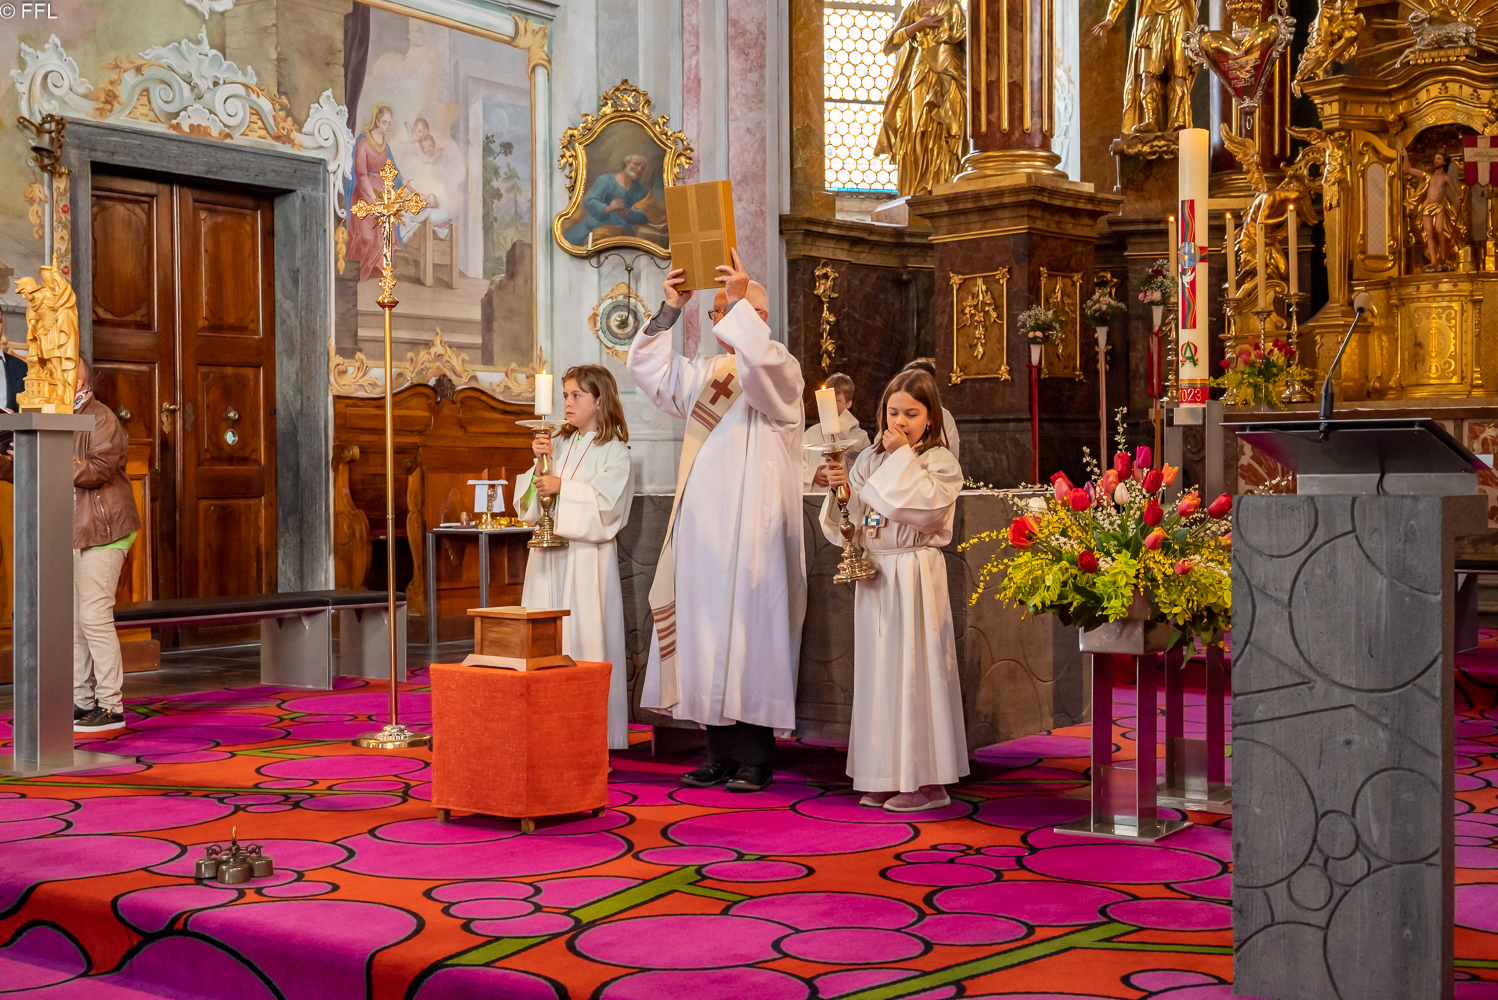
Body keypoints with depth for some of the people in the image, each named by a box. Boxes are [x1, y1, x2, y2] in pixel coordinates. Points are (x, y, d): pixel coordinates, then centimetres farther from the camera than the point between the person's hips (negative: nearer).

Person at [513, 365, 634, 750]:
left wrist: (563, 487, -10)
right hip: (548, 556, 5)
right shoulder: (556, 445, 14)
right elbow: (528, 505, 11)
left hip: (588, 556, -5)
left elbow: (607, 504, -13)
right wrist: (539, 463, -2)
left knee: (587, 642, -5)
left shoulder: (614, 451, 0)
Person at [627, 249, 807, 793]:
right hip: (703, 531, 7)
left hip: (750, 533, -7)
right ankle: (722, 755, 13)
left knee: (748, 640, -5)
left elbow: (758, 365, -25)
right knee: (708, 641, 6)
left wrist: (740, 302, -20)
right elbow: (647, 366, 14)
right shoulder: (703, 375, 18)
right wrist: (669, 309, 3)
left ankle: (756, 760, 2)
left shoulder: (781, 372, -3)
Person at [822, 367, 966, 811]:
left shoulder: (941, 462, -2)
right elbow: (848, 522, 11)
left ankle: (928, 779, 1)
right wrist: (843, 489, -7)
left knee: (915, 669, -5)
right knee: (879, 670, 7)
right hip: (874, 574, 5)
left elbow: (921, 504, -20)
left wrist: (901, 455, -11)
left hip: (915, 576, -5)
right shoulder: (870, 460, 12)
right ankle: (889, 775, 16)